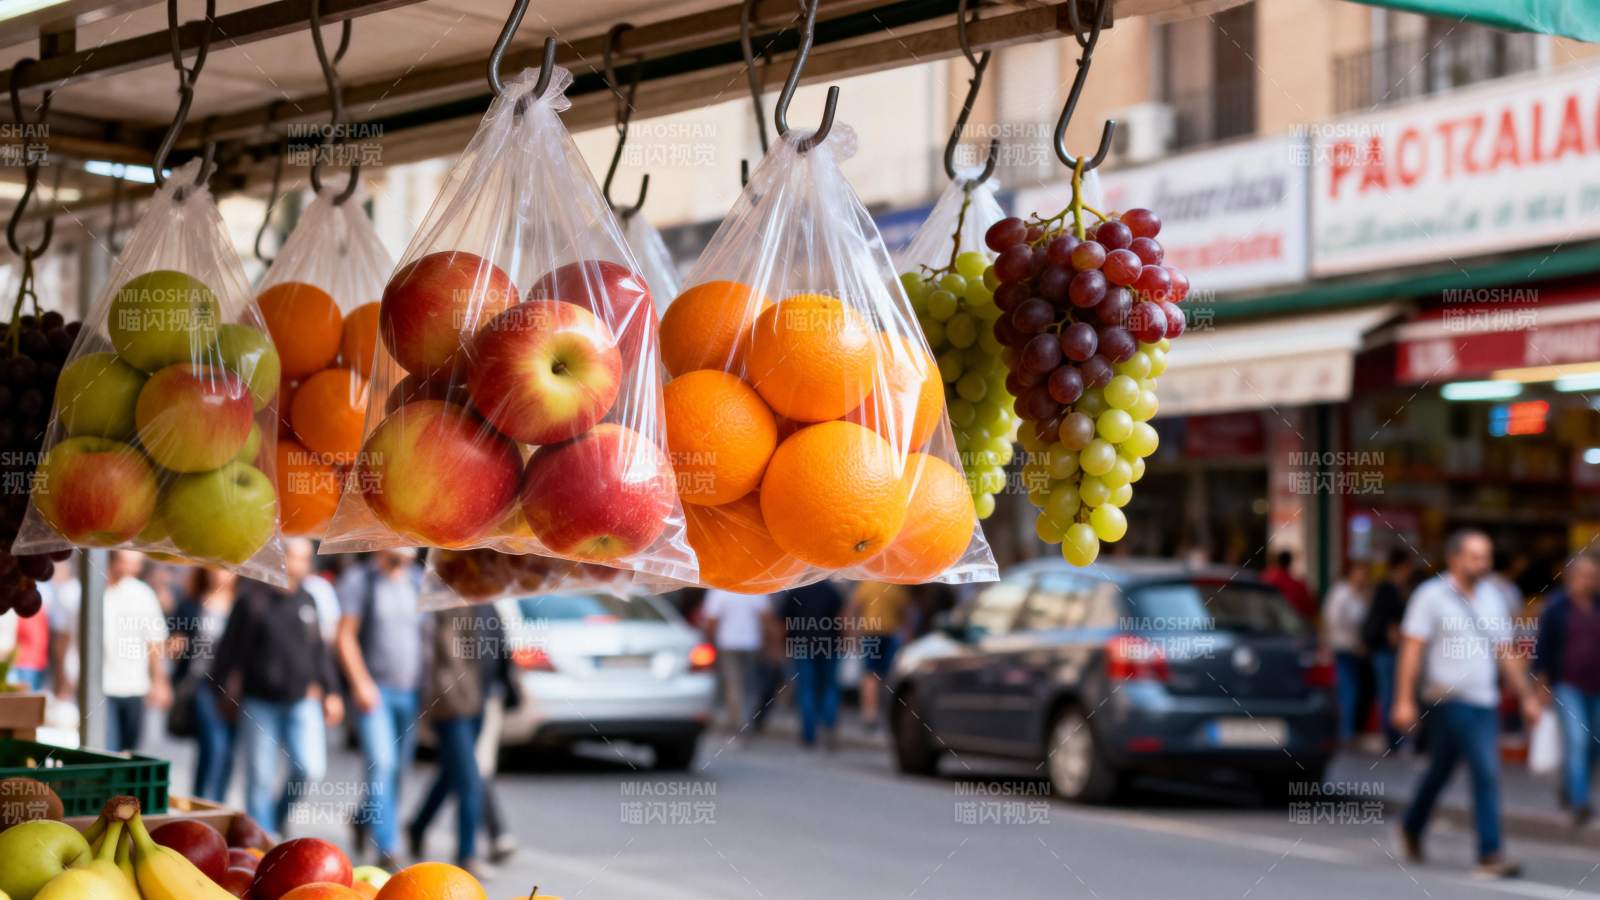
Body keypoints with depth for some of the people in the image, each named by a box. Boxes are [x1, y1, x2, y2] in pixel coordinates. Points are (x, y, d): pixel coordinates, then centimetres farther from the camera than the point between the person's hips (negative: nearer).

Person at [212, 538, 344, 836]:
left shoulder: (307, 601, 8)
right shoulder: (252, 600, -6)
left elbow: (319, 651, 15)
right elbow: (230, 649, -2)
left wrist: (331, 691, 13)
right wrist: (224, 692, 0)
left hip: (303, 701, 3)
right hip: (260, 703, -3)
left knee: (311, 768, -10)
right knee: (260, 779, 1)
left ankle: (280, 811, 18)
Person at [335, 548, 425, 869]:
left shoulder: (419, 582, 12)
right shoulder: (359, 579, -1)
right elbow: (345, 636, -4)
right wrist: (361, 683, -12)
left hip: (411, 692, 5)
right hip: (375, 690, -5)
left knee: (398, 768, 9)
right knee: (382, 764, -15)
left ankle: (364, 818, 35)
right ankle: (387, 849, -15)